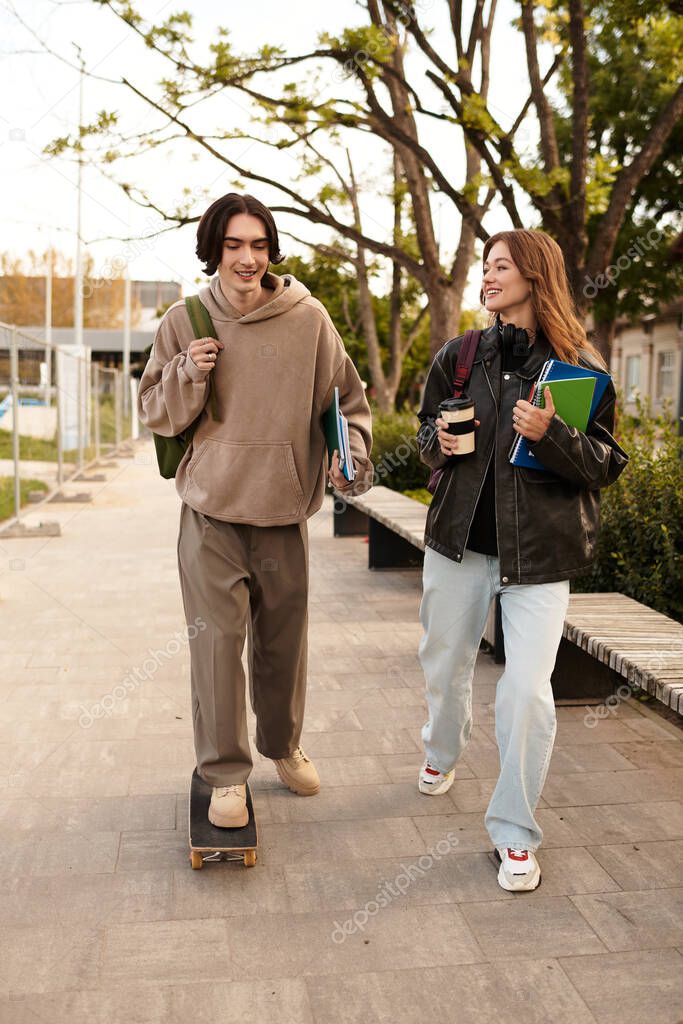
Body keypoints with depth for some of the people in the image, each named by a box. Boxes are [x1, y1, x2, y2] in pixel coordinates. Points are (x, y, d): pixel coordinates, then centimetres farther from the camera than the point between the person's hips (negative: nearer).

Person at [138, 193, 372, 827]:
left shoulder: (307, 318, -3)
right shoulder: (184, 322, 0)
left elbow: (346, 399, 6)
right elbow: (156, 414, 6)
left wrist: (352, 455, -12)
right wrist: (187, 375, -13)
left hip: (283, 510, 1)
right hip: (211, 511, 0)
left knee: (284, 640, 14)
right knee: (216, 639, -2)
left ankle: (283, 745, 37)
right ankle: (225, 773, 15)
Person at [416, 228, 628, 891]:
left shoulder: (579, 367, -4)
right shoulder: (458, 356, 6)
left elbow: (607, 465, -4)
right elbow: (427, 435, 17)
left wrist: (550, 434, -22)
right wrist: (439, 441, -6)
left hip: (540, 549, -3)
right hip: (459, 537, 4)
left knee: (527, 691, -11)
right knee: (445, 662, 18)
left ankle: (515, 834, 8)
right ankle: (441, 754, 50)